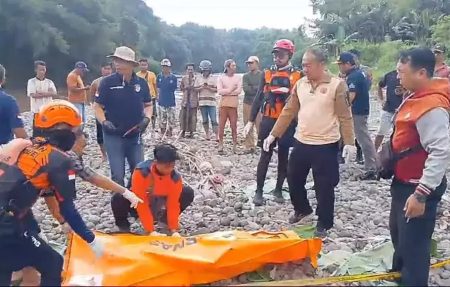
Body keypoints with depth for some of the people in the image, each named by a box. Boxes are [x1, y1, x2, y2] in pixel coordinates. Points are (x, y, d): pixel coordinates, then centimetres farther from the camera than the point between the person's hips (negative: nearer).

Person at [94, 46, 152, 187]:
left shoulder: (141, 83, 0)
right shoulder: (107, 82, -7)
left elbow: (148, 105, 12)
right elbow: (97, 106, -2)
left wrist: (146, 118, -7)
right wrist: (104, 121, -19)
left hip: (135, 136, 3)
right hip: (113, 136, -3)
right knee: (118, 175, 2)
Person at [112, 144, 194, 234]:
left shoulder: (176, 177, -24)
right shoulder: (141, 172, -34)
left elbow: (173, 204, -18)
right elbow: (141, 204, -33)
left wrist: (174, 229, -25)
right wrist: (151, 230, -33)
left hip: (158, 200, 3)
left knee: (188, 193, -16)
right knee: (119, 198, -36)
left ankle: (164, 218, 9)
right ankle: (123, 224, -1)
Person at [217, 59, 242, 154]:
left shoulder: (238, 77, 6)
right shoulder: (221, 78, 5)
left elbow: (239, 91, -7)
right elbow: (219, 91, -7)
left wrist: (225, 91, -8)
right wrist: (230, 90, -10)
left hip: (233, 104, 0)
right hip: (223, 104, 0)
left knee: (234, 126, 1)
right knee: (221, 125, 2)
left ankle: (235, 145, 9)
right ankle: (220, 145, 12)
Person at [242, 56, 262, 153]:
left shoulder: (263, 75, 3)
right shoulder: (246, 76, 12)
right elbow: (245, 88, -3)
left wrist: (251, 88, -6)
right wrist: (257, 88, -6)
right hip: (247, 103, 3)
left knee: (260, 125, -9)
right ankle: (250, 146, 10)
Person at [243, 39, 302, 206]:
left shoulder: (298, 76, 1)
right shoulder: (267, 73, 6)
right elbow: (258, 98, 7)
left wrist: (289, 93, -19)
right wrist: (251, 121, 3)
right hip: (268, 120, 1)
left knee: (283, 157, 8)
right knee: (265, 156, 2)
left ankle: (278, 190, 21)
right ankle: (259, 191, 10)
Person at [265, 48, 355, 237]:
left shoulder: (337, 85, -9)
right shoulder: (300, 84, 5)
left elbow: (345, 117, -11)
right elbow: (288, 112, 8)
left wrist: (349, 142, -17)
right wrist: (273, 134, 5)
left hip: (326, 145, -5)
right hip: (301, 143, 6)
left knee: (324, 187, 4)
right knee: (293, 179, 16)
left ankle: (324, 224, 22)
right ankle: (302, 209, 42)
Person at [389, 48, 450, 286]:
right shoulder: (416, 97, 6)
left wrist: (421, 194, -30)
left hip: (418, 187, -11)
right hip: (404, 182, 11)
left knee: (413, 243, 1)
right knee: (398, 230, 26)